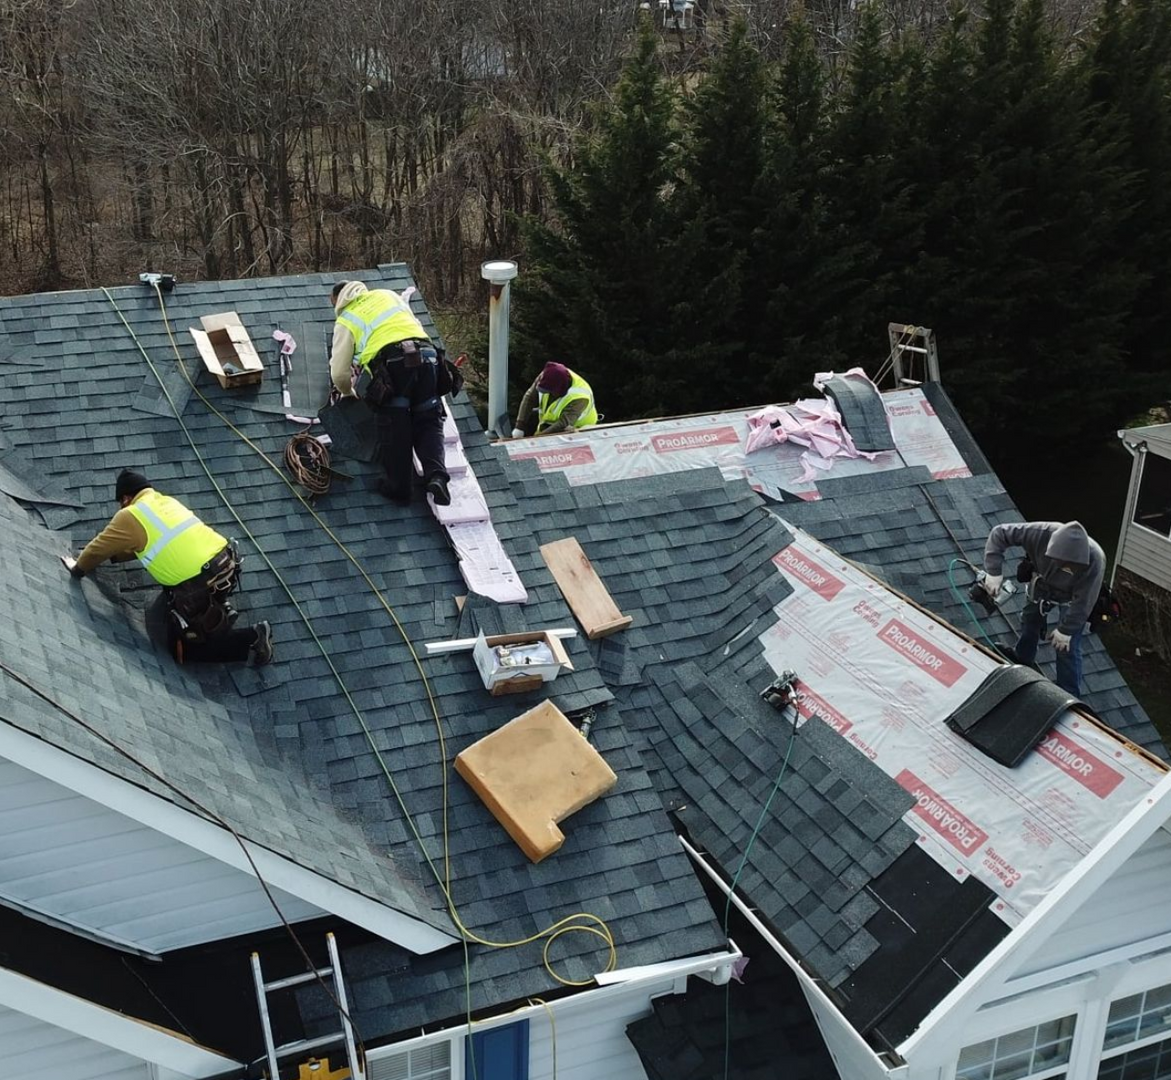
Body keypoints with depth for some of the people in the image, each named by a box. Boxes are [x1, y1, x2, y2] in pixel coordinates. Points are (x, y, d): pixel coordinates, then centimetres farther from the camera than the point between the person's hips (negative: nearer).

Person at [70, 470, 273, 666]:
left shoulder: (130, 516, -2)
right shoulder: (165, 501, 20)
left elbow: (99, 547, 12)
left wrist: (79, 569, 30)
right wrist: (114, 556, 39)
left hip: (201, 585, -8)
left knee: (181, 647, 7)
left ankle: (251, 640, -5)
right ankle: (219, 612, 20)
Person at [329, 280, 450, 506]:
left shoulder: (345, 321, 17)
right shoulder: (387, 295, 29)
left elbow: (339, 373, 13)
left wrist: (348, 393, 34)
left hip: (390, 363, -3)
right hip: (426, 356, 4)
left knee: (393, 429, 6)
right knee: (428, 421, 10)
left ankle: (399, 489, 11)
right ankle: (436, 476, -9)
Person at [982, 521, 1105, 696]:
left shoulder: (1094, 561, -43)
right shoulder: (1041, 534, -41)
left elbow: (1083, 601, -30)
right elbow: (999, 533, -30)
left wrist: (1066, 630, -20)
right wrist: (994, 571, -37)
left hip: (1070, 598, -3)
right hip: (1042, 585, 3)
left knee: (1067, 648, -4)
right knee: (1030, 619, 24)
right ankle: (1022, 661, 54)